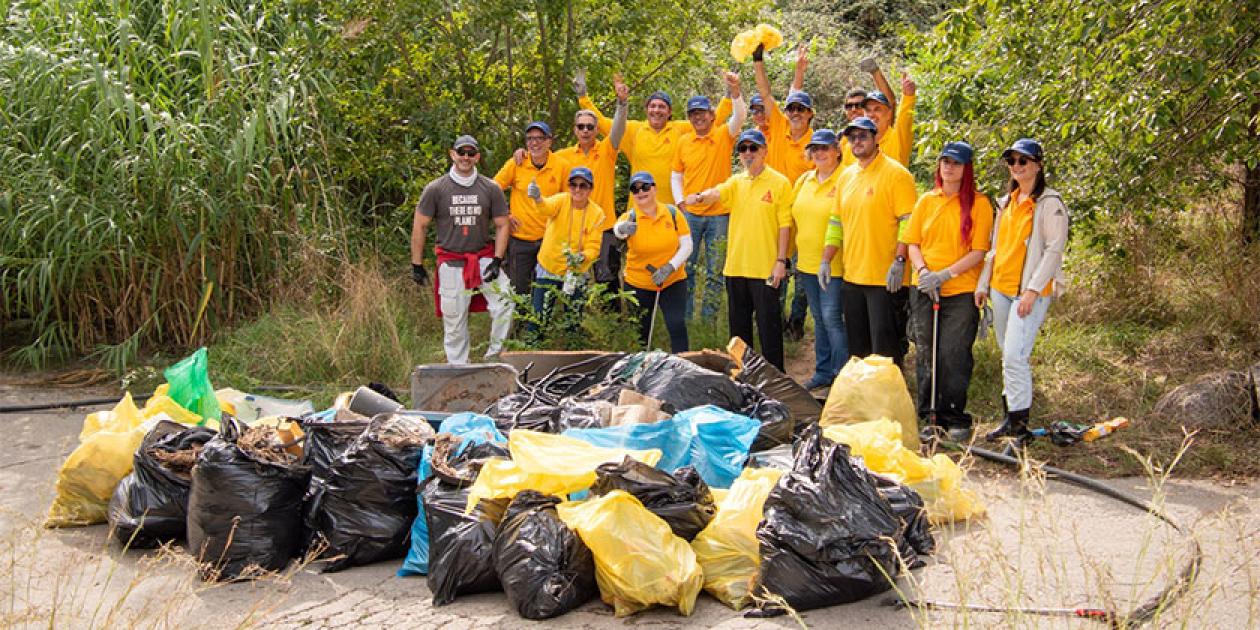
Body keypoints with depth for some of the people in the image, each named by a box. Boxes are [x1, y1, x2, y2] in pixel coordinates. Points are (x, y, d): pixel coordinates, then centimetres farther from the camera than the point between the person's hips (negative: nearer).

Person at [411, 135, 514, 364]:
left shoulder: (491, 189, 3)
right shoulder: (435, 189, -1)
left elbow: (501, 225, 7)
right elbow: (419, 226, 3)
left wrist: (497, 261, -4)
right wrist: (417, 265, 0)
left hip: (484, 258, 1)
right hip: (451, 264, -1)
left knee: (504, 306, -16)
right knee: (454, 320, 3)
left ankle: (495, 356, 3)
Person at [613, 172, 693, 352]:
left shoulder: (673, 213, -6)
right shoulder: (630, 217, -9)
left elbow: (686, 245, -5)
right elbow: (617, 228, -33)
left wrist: (670, 267, -21)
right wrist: (623, 228, -59)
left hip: (673, 282, -1)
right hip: (638, 284, 1)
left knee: (677, 326, -13)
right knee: (640, 332, 8)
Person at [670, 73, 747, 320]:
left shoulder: (724, 135, -1)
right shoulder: (683, 141, 6)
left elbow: (739, 117, -20)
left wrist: (734, 91, -35)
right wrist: (680, 202, 2)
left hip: (719, 214, -2)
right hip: (689, 213, 2)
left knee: (715, 272, 4)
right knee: (685, 267, 6)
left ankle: (708, 318, 14)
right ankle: (683, 317, 16)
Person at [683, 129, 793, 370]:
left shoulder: (780, 182, -3)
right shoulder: (736, 182, 11)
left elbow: (785, 225, -6)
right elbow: (717, 192, -10)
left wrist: (781, 260, -11)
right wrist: (700, 196, -33)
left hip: (765, 268, -5)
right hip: (736, 266, 5)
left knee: (769, 324, -1)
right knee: (738, 323, 13)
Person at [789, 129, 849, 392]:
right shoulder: (804, 180, 11)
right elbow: (793, 216, 18)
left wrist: (830, 258, -17)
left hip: (834, 264, -7)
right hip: (807, 262, 7)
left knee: (831, 317, -8)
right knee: (819, 319, 14)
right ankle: (823, 372, 24)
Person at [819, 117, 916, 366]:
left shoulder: (896, 173, -7)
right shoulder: (846, 175, 14)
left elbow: (909, 222, -13)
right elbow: (836, 222, 19)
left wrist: (899, 261, -20)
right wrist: (825, 260, 13)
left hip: (885, 278, -7)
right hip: (852, 277, 7)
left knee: (885, 348, -4)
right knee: (857, 347, 13)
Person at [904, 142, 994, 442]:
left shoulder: (979, 203, -1)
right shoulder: (926, 201, 11)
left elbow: (978, 251, -7)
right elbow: (912, 242, 10)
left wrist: (944, 275, -16)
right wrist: (923, 271, -9)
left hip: (962, 291, -4)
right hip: (924, 290, 4)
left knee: (954, 355, -7)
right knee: (926, 355, 6)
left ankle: (955, 418, 6)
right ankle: (929, 417, 16)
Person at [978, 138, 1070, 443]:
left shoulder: (1049, 203, -8)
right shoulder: (1006, 202, 16)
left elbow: (1054, 249, -14)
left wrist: (1033, 289, -19)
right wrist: (983, 283, 17)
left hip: (1029, 292, -8)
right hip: (1000, 288, 8)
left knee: (1015, 356, -14)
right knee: (1008, 355, 12)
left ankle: (1019, 425, -8)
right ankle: (1011, 417, 21)